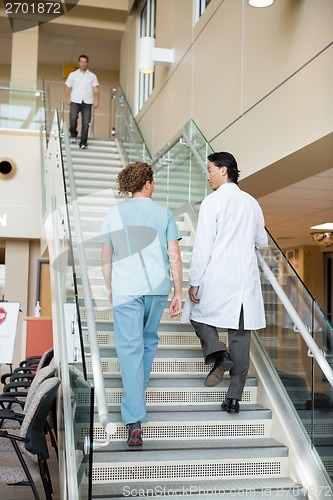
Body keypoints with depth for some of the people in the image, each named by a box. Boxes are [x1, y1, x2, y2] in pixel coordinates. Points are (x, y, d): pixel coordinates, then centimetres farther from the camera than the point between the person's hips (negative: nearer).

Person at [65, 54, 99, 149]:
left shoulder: (92, 76, 12)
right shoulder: (73, 75, 12)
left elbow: (96, 89, 3)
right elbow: (68, 87, 9)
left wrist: (96, 100, -11)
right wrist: (68, 98, -6)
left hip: (87, 102, 0)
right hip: (75, 101, 0)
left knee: (86, 123, -6)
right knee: (73, 119, -15)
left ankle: (83, 143, -1)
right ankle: (73, 134, 13)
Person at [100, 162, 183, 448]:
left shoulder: (114, 215, 3)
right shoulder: (163, 213, 1)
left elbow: (106, 259, 7)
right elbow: (175, 257, -2)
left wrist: (109, 289, 20)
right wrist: (178, 294, 5)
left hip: (125, 289, -1)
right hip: (158, 287, 1)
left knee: (130, 348, -3)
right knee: (149, 341, 21)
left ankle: (134, 420, -10)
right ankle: (138, 394, 39)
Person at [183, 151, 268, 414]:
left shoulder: (213, 201, -7)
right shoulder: (252, 203, 9)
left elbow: (203, 247, -11)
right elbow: (262, 241, 21)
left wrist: (194, 282, -6)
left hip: (217, 279, -5)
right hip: (246, 279, 5)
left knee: (200, 316, 20)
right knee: (240, 338, 8)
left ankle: (218, 354, -5)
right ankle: (234, 397, 12)